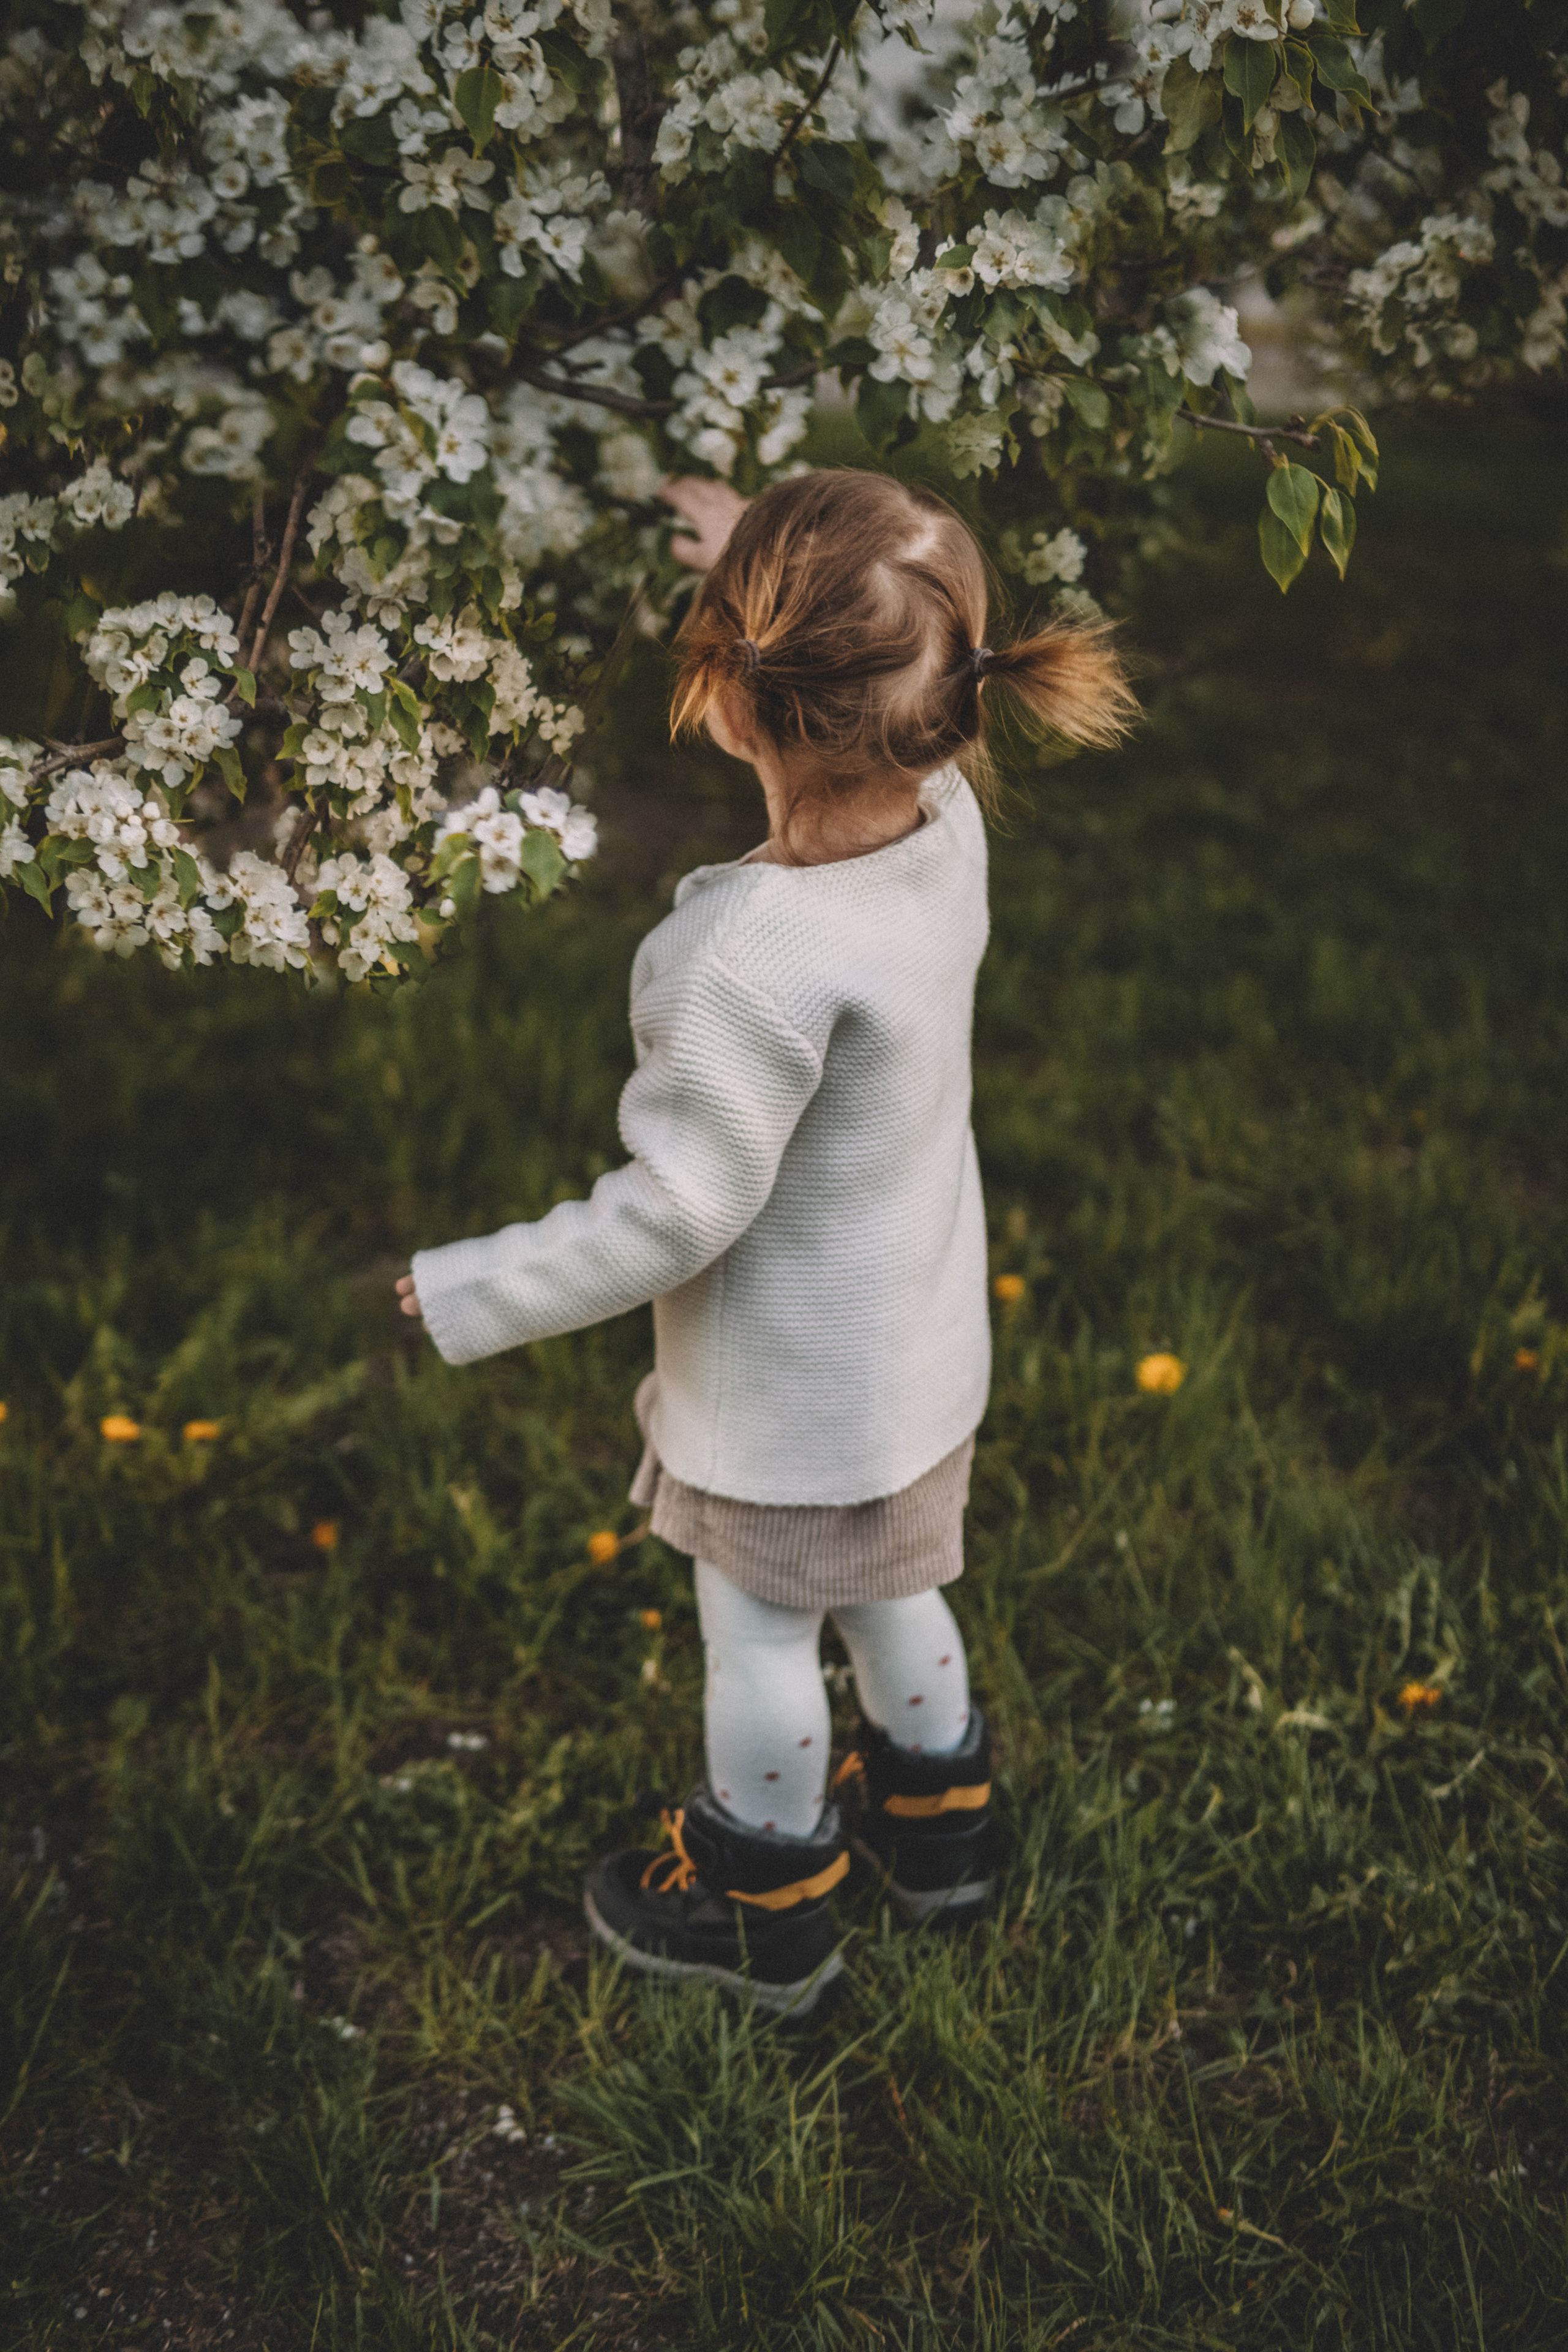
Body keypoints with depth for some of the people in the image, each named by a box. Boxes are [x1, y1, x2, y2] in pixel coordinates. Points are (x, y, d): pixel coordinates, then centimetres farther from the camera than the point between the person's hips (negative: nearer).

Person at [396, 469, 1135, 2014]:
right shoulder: (946, 813, -15)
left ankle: (762, 1918, 40)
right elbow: (876, 700, 10)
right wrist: (764, 559, 16)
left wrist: (473, 1293, -15)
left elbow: (677, 1210, -27)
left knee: (758, 1632, 17)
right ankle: (935, 1828, 51)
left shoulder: (757, 962, -37)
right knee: (888, 1592, 28)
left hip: (786, 1385, -7)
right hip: (921, 1342, 7)